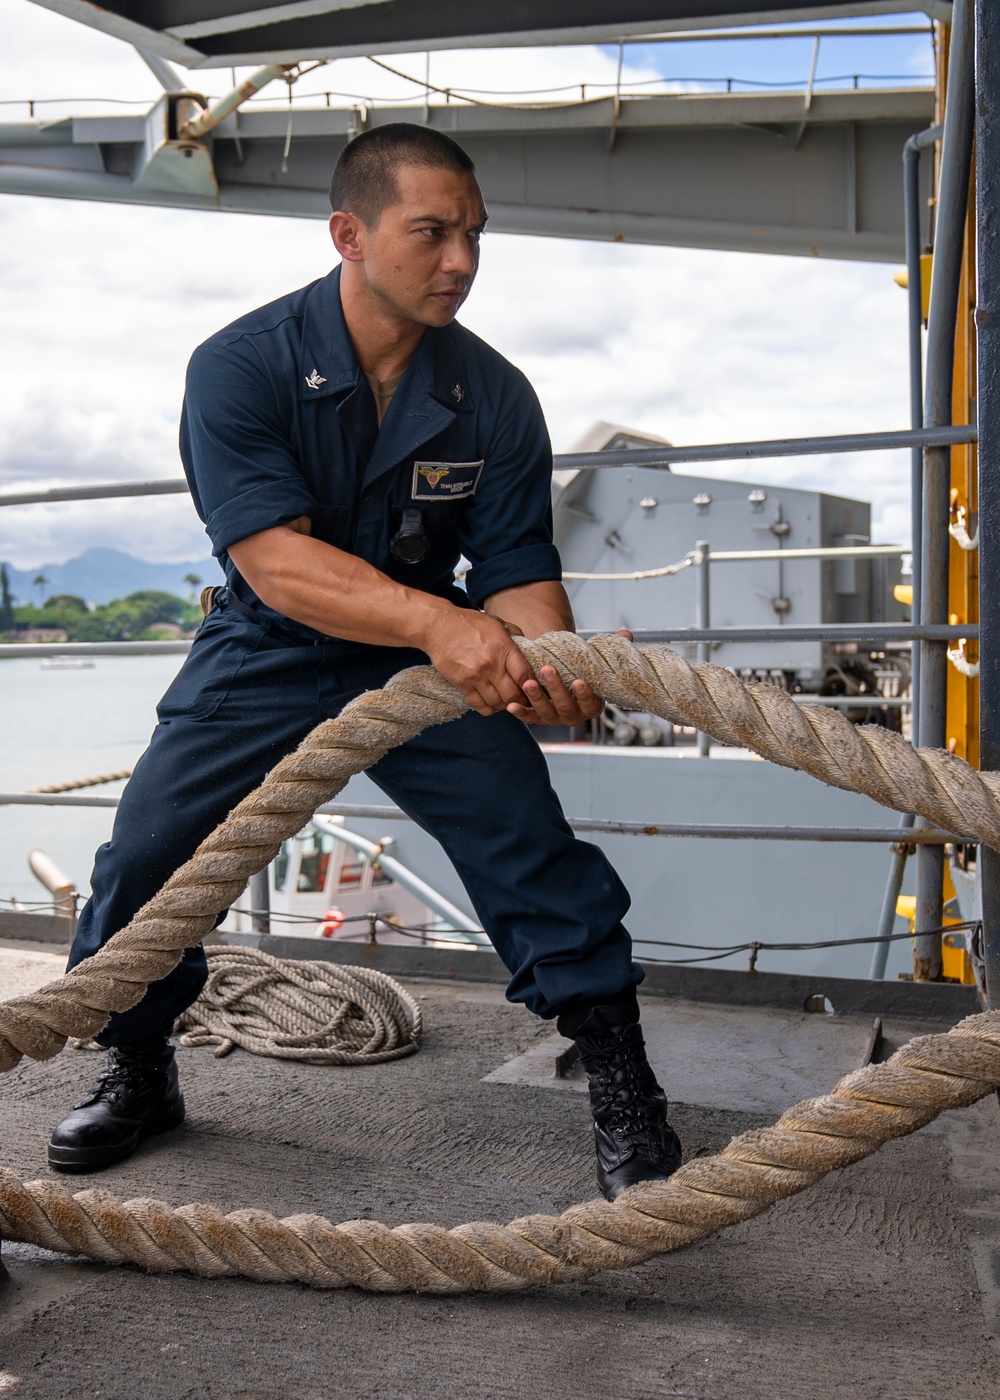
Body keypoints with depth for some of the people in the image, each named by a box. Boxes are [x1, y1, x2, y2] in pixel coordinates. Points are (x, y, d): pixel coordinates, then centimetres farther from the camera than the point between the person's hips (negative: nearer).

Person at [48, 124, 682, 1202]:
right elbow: (273, 556, -30)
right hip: (267, 657, 0)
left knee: (534, 853, -13)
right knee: (144, 856, -6)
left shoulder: (494, 396, -10)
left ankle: (623, 1090, 5)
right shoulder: (240, 366, -18)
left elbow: (517, 571, -11)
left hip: (434, 662, 1)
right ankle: (137, 1074, 22)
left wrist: (549, 663, -36)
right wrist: (433, 618, -46)